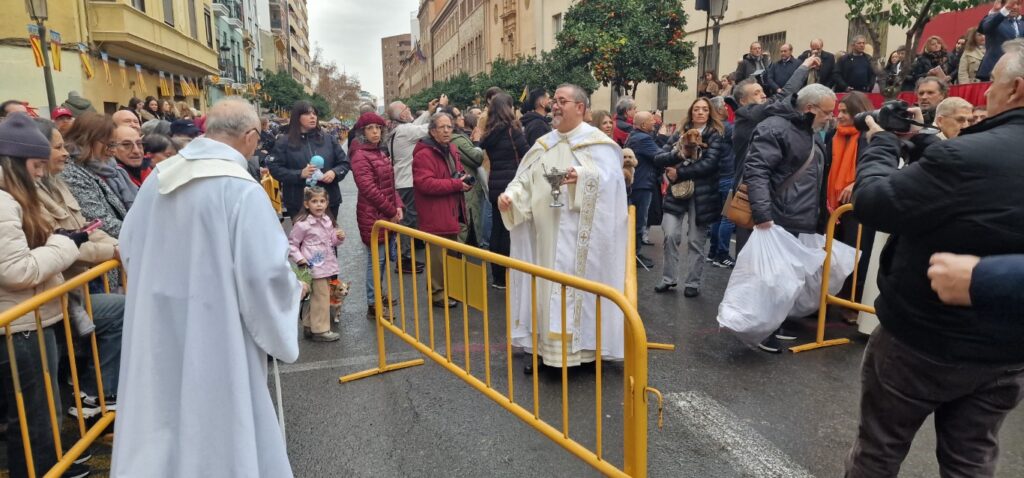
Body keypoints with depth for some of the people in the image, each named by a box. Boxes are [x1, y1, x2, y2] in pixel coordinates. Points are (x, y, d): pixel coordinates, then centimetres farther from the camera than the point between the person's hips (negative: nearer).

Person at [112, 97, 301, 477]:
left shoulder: (160, 176, 2)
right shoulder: (241, 188, -20)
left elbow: (129, 247, 13)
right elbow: (265, 272, -22)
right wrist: (292, 288, -1)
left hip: (157, 326, 7)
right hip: (213, 335, -7)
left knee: (162, 418, 22)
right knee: (217, 421, 10)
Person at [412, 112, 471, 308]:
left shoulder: (452, 149, 13)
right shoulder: (424, 154, -16)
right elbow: (425, 183, -25)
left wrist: (464, 180, 2)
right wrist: (455, 184, -23)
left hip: (453, 211, 9)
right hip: (435, 215, -9)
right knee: (439, 256, -2)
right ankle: (437, 293, 12)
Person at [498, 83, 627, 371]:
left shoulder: (597, 142, -3)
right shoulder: (544, 145, 14)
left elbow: (611, 179, -14)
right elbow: (525, 181, 9)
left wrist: (583, 176, -30)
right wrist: (510, 196, -10)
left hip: (579, 234, -6)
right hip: (547, 233, 6)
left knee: (577, 283, -2)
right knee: (546, 285, 9)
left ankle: (581, 347, 12)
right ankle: (547, 347, 20)